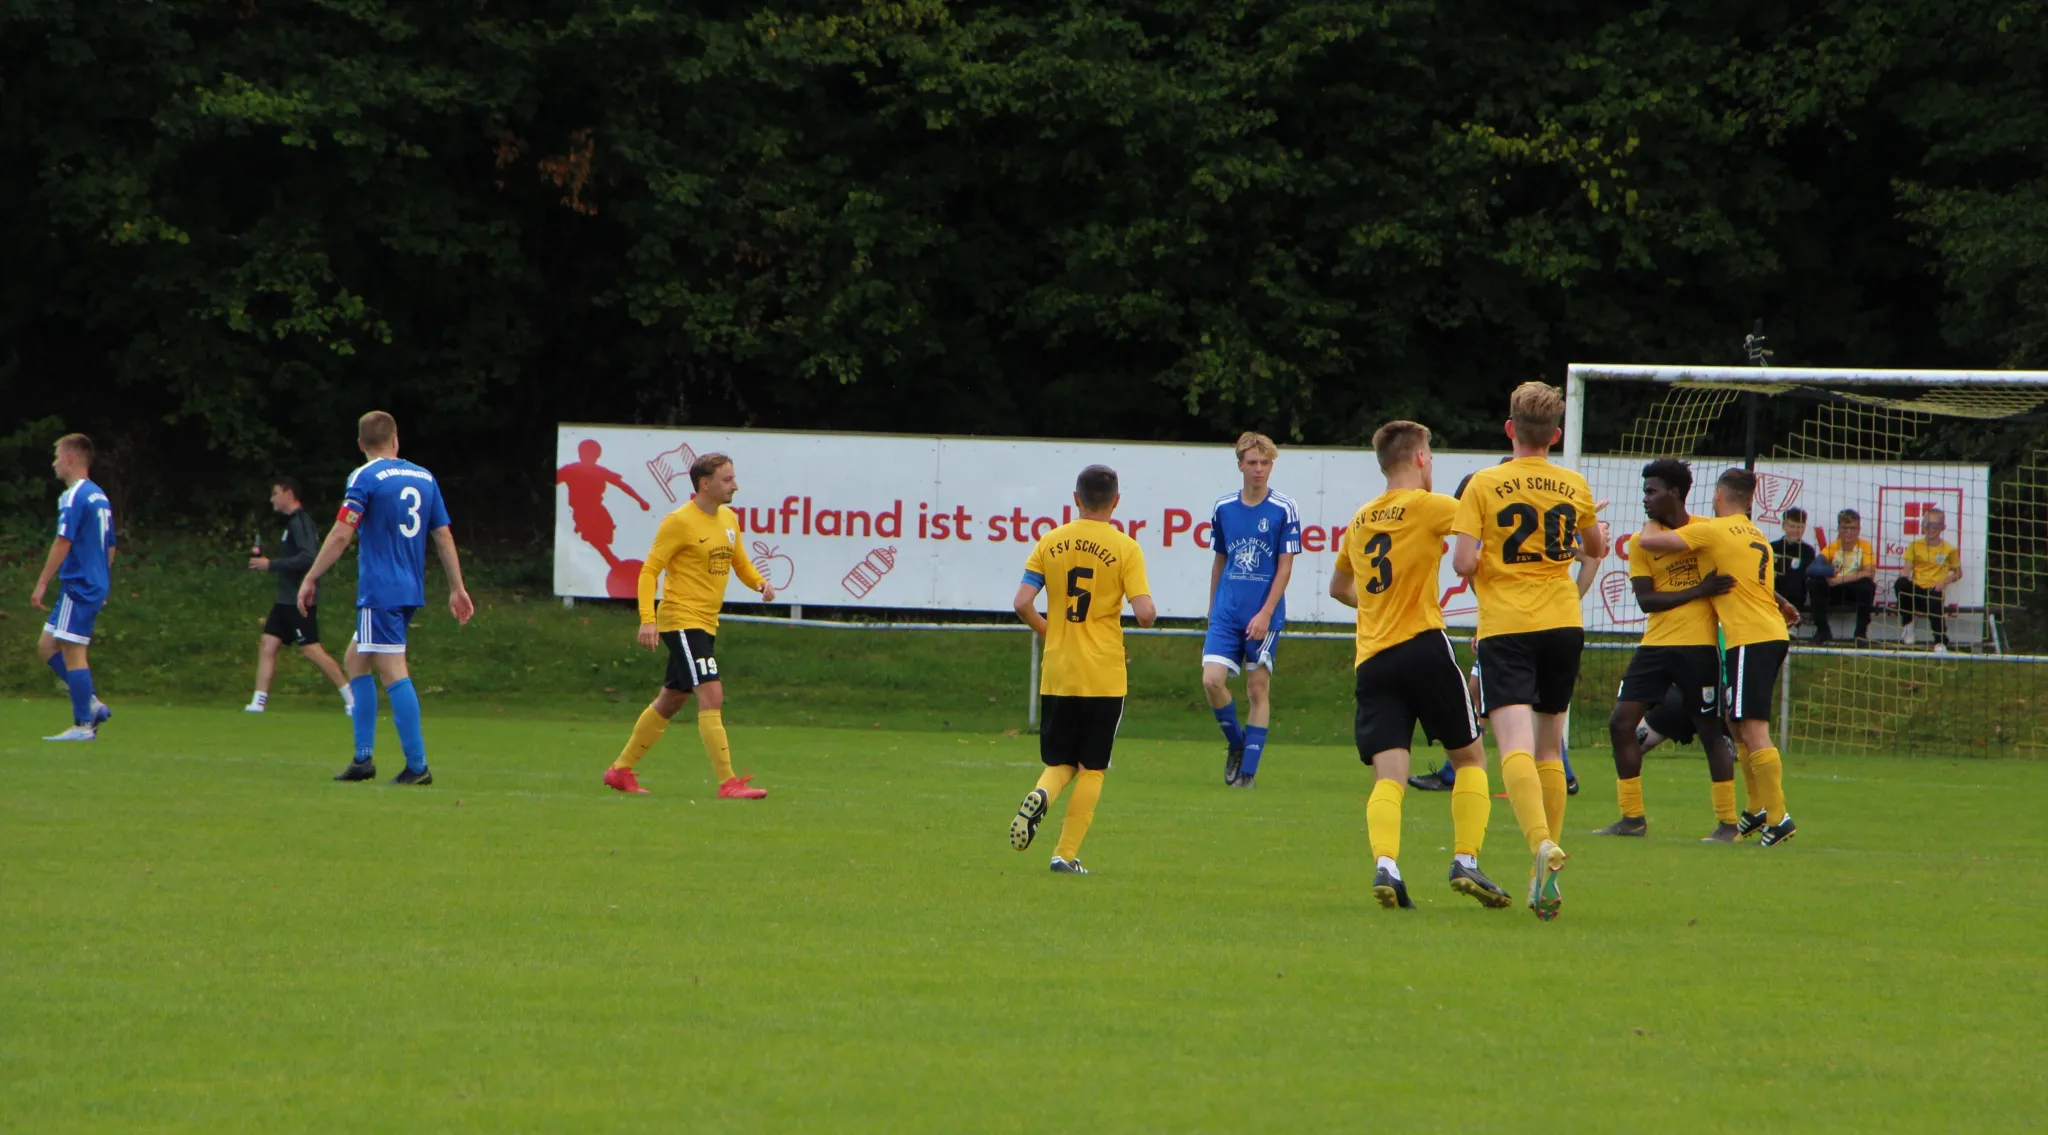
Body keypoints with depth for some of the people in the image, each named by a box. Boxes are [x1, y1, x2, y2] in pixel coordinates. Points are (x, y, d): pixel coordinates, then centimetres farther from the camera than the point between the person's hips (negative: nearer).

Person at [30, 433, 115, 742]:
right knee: (47, 646, 13)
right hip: (95, 586, 9)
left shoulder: (74, 497, -12)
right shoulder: (100, 497, 16)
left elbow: (63, 542, -19)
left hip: (78, 587, -9)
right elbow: (110, 547, 21)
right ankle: (92, 704, 9)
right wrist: (102, 586, 25)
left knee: (72, 651, -6)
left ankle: (83, 725, -6)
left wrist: (42, 583, -17)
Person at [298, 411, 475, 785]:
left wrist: (311, 579, -7)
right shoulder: (425, 478, 11)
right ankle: (363, 758, 14)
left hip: (380, 592, -7)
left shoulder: (366, 478, -7)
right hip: (412, 591, 7)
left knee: (393, 671, -9)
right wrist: (458, 589, 16)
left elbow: (341, 534, -13)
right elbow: (444, 536, 12)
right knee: (355, 660, 17)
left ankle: (417, 765, -14)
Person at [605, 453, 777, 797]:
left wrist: (761, 583, 0)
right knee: (712, 695, -17)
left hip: (706, 624, 9)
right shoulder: (679, 521, -13)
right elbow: (649, 570, -12)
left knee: (669, 701, 15)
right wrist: (648, 619, -22)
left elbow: (741, 564, 23)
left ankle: (621, 769, 27)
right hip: (681, 619, -9)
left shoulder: (729, 519, 12)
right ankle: (727, 783, -19)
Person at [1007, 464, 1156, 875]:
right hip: (1104, 675, -2)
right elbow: (1144, 613, -14)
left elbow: (1021, 603, -4)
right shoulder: (1125, 548, -7)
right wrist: (1148, 612, 10)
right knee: (1092, 768, 8)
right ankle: (1066, 853, 3)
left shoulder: (1050, 543, 1)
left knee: (1060, 763, 14)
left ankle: (1040, 796, -19)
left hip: (1057, 673, 2)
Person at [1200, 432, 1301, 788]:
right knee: (1212, 680, -12)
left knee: (1258, 689, -1)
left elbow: (1285, 567, -5)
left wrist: (1265, 614, -13)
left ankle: (1248, 769, 5)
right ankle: (1236, 744, 12)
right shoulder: (1223, 508, 6)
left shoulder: (1284, 510, -4)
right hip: (1227, 612, 3)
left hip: (1263, 616, -3)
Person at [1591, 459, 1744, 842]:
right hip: (1656, 644, 3)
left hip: (1699, 645, -3)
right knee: (1621, 722, -2)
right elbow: (1645, 599, -5)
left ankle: (1727, 821, 8)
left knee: (1710, 730, -2)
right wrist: (1698, 591, -14)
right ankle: (1632, 817, 8)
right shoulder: (1643, 541, 5)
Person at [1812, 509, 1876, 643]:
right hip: (1835, 591, 2)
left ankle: (1861, 632, -18)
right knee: (1815, 582, -25)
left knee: (1868, 585, -34)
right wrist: (1830, 571, -41)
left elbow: (1870, 573, -23)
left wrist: (1840, 579, -28)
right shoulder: (1833, 546, -6)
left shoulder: (1865, 546, -9)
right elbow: (1814, 567, -20)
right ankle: (1822, 630, -9)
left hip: (1856, 591, -2)